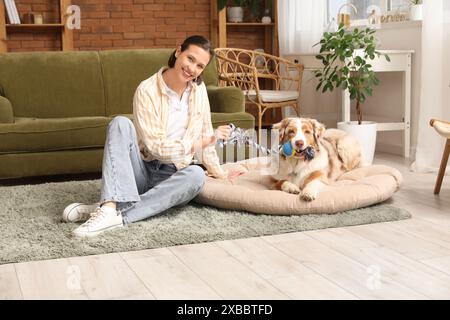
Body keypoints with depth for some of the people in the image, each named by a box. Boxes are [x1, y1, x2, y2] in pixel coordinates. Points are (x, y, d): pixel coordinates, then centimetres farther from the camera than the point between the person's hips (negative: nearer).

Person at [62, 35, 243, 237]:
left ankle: (112, 212, -36)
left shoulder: (199, 89, 3)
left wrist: (217, 171, 13)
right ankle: (109, 207, -45)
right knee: (121, 123, -27)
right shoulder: (147, 91, -11)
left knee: (196, 174, -32)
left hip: (171, 177, 3)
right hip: (141, 170, -2)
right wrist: (207, 141, -15)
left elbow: (204, 134, 14)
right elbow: (157, 147, -17)